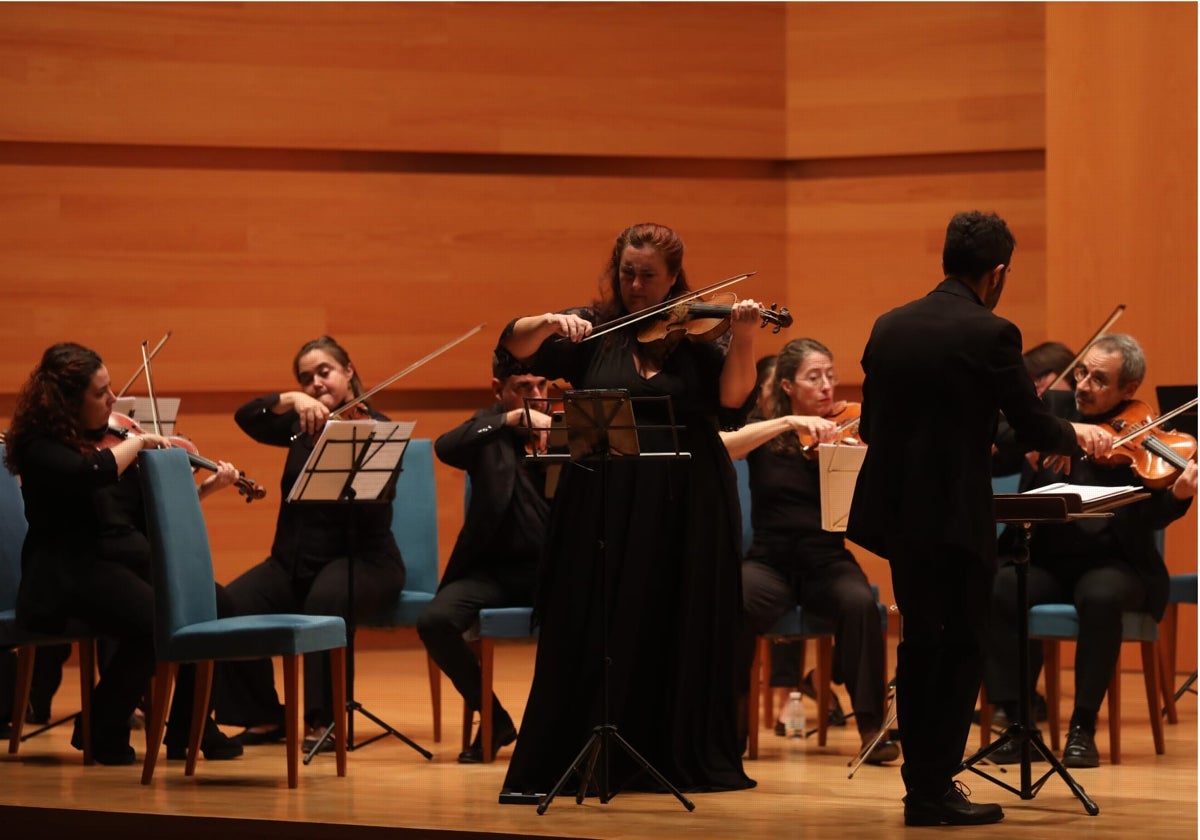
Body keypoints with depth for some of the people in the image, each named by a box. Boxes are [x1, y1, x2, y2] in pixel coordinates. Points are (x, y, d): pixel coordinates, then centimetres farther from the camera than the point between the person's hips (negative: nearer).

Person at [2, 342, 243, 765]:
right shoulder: (39, 447, -8)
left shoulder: (106, 442, 15)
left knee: (214, 604, -16)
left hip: (132, 560, 7)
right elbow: (92, 473, -30)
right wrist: (137, 442, -15)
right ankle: (103, 732, -10)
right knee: (153, 621, -32)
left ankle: (189, 728, -3)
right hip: (72, 572, -7)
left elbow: (149, 514, 20)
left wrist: (203, 489, 10)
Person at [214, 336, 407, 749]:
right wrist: (291, 400, -22)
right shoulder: (301, 427, 10)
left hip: (363, 562, -5)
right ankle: (264, 717, -5)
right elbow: (246, 417, -6)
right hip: (297, 560, 5)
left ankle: (324, 720, -29)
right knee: (231, 605, -21)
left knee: (325, 597, -39)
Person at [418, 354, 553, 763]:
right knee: (435, 621, -25)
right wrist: (511, 419, -24)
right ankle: (493, 717, -2)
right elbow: (445, 448, -17)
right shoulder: (489, 430, 6)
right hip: (495, 568, 1)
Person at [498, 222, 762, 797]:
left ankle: (681, 758, 14)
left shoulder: (699, 334, 4)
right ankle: (568, 761, 6)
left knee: (681, 636, 4)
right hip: (603, 506, 0)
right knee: (592, 636, 1)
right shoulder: (593, 329, 6)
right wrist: (550, 323, -22)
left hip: (684, 510, 0)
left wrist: (743, 339, -24)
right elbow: (515, 347, -3)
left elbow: (732, 399, -10)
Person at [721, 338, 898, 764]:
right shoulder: (764, 434, 5)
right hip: (769, 560, 0)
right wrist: (788, 422, -27)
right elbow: (719, 447, -19)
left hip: (827, 561, 0)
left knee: (860, 602, -33)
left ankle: (872, 725, -23)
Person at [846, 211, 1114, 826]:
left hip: (896, 509, 6)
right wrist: (1078, 435, 12)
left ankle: (921, 783, 21)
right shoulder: (989, 335, -12)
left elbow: (870, 426, 12)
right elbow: (1034, 428, -9)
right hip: (954, 516, -6)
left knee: (920, 643, 16)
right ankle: (936, 790, 1)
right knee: (960, 648, 3)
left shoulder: (889, 327, 6)